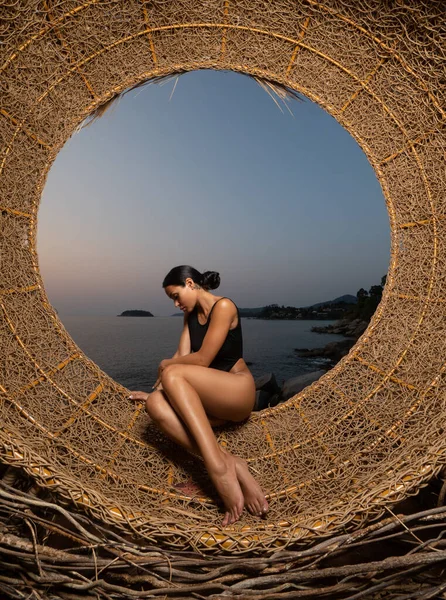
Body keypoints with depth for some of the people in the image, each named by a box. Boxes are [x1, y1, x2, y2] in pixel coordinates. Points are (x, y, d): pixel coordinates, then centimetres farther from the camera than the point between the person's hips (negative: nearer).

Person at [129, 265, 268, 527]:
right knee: (156, 404, -23)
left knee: (173, 374, -30)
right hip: (212, 403, 7)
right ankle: (232, 465, -31)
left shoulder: (223, 306, -10)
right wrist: (154, 391, 1)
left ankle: (219, 469, -38)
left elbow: (202, 359, -15)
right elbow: (181, 357, 9)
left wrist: (165, 365, 0)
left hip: (238, 391, -7)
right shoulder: (191, 315, 15)